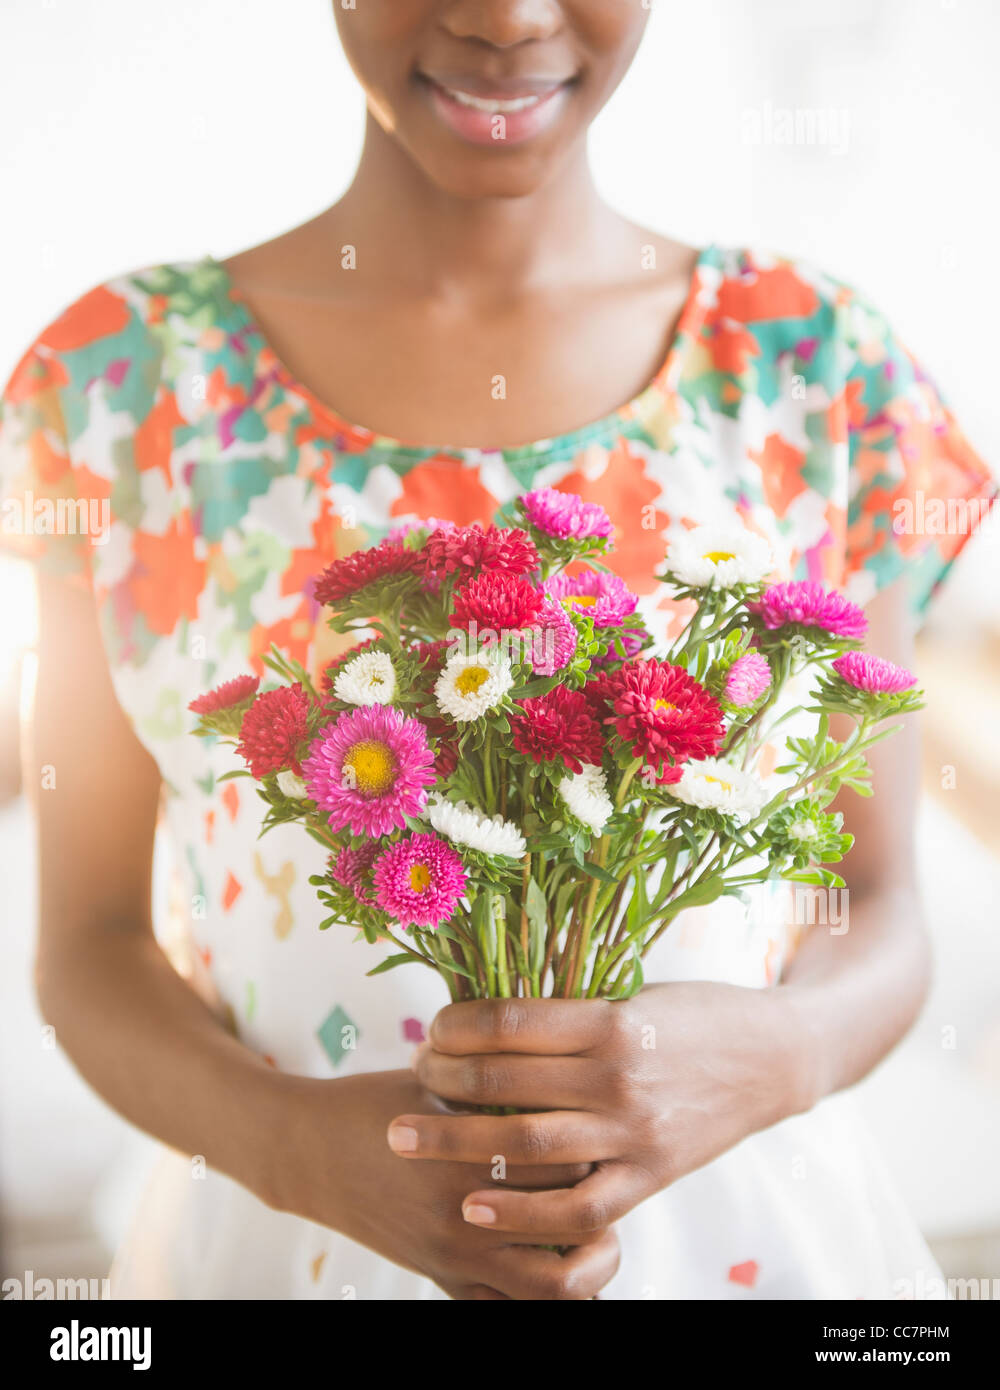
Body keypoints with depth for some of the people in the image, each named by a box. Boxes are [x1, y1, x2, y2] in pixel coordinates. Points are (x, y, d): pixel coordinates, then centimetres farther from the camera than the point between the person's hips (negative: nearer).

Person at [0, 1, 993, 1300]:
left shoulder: (819, 366, -7)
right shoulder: (127, 371, -8)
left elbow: (882, 919, -1)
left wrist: (777, 1052, -22)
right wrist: (302, 1147, -21)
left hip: (739, 1226, 1)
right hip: (279, 1231, 0)